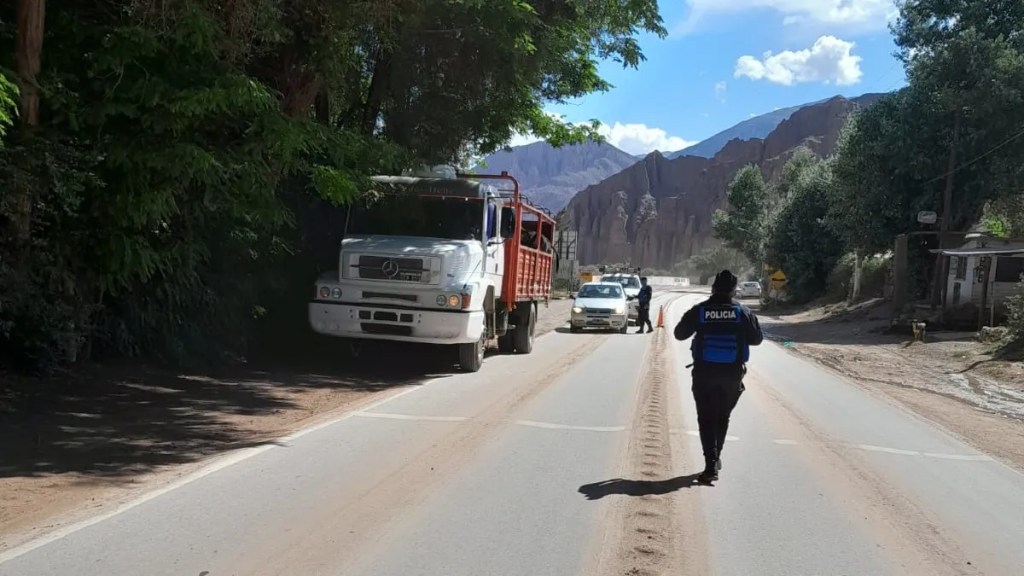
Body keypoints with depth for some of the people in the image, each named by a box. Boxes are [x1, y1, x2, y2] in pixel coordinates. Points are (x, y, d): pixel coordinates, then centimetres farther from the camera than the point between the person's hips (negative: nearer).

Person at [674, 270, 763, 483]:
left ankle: (711, 465, -8)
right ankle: (716, 458, 31)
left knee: (706, 419, 3)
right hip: (732, 374, 2)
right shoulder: (743, 312, -3)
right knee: (723, 417, 19)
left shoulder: (698, 311, -5)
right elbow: (757, 338, 4)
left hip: (704, 372, -1)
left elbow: (680, 334, 3)